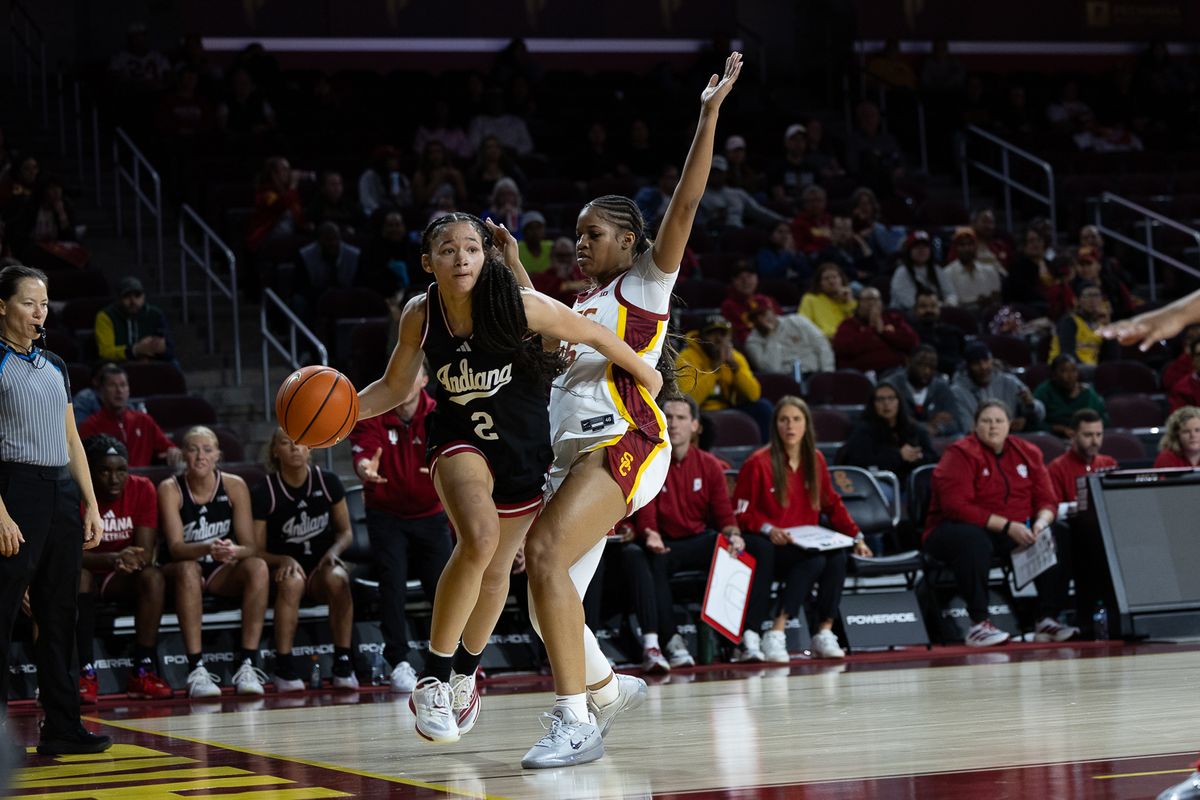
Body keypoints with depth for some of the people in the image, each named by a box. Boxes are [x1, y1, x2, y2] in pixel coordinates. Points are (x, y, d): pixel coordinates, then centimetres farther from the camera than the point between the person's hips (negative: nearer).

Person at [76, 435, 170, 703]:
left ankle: (143, 672, -26)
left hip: (121, 579, 2)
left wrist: (132, 560, -36)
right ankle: (86, 674, -37)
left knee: (153, 576, -28)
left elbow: (145, 552, -14)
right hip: (87, 574, -2)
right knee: (79, 576, -35)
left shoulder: (142, 489, -11)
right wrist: (113, 559, -44)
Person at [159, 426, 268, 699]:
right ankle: (196, 670, -40)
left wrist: (233, 551, -35)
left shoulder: (234, 486, -6)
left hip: (223, 574, 2)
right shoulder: (170, 489, -11)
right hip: (180, 572, -2)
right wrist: (208, 549, -43)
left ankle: (247, 665, -30)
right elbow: (175, 548, -22)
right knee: (188, 569, -36)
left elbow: (251, 546, -10)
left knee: (258, 567, -28)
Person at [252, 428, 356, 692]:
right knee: (292, 581, -38)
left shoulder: (327, 482, 0)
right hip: (283, 567, -2)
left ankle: (343, 661, -28)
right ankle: (284, 666, -32)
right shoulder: (264, 493, -7)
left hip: (322, 565, 2)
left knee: (337, 579, -34)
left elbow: (345, 531, 8)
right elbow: (257, 550, -4)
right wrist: (283, 560, -23)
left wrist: (333, 552, -13)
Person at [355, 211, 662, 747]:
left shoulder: (520, 306, -25)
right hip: (460, 438, -1)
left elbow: (596, 336, -11)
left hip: (524, 448, 1)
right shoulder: (419, 316, -15)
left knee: (498, 568, 13)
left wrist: (646, 377, 2)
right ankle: (432, 677, -19)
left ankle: (465, 672, 42)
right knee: (480, 537, -30)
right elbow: (396, 387, 1)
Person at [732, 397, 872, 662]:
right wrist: (768, 530, -21)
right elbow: (741, 512, -4)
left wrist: (856, 537, 6)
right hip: (770, 550, -5)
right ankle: (775, 636, -31)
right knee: (814, 561, -34)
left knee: (837, 557, -28)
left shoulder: (815, 461, 11)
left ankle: (825, 634, -20)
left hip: (808, 544, 5)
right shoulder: (759, 463, -6)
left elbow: (832, 504, 17)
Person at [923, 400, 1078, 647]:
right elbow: (956, 506, -20)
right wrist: (1007, 526, -25)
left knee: (1057, 538, -17)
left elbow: (1046, 499, 8)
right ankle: (978, 624, -37)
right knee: (973, 540, -39)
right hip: (960, 529, -5)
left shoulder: (1027, 453, 10)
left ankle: (1048, 619, -16)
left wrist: (1041, 521, -18)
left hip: (1016, 531, 5)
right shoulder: (960, 454, -8)